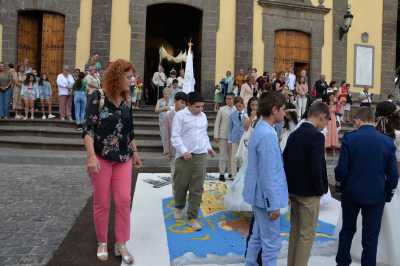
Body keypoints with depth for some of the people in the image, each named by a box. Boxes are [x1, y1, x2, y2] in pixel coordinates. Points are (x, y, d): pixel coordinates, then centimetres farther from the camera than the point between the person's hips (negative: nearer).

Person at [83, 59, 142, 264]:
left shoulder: (126, 100, 6)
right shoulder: (97, 97, -9)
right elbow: (88, 128, -14)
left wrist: (135, 153, 17)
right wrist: (91, 156, -23)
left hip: (123, 158, 4)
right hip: (101, 157, -4)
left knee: (124, 200, 2)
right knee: (101, 202, 7)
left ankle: (121, 244, 16)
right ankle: (102, 243, 25)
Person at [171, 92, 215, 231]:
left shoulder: (203, 116, 12)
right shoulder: (180, 115, -6)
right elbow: (175, 137, -10)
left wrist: (209, 147, 15)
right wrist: (184, 151, -20)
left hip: (201, 156, 4)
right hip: (184, 156, -4)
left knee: (197, 189, 2)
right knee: (181, 185, 8)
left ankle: (192, 218, 10)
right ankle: (179, 208, 37)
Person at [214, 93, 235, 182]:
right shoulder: (222, 109, 2)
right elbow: (217, 123, 3)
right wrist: (216, 135, -1)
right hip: (223, 136, -1)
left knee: (231, 155, 8)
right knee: (223, 154, 4)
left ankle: (230, 173, 19)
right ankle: (222, 173, 11)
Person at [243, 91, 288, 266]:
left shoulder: (260, 129, 8)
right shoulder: (267, 135, -23)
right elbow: (268, 174, -24)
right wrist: (273, 204, -18)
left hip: (259, 194, 10)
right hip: (266, 197, -10)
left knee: (257, 237, 21)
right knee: (271, 243, 4)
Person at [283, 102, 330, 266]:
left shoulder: (294, 134, 5)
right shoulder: (316, 136, -19)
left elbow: (285, 161, 8)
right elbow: (316, 167, -24)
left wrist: (290, 183, 13)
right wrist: (321, 189, -9)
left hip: (293, 189, 8)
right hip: (309, 192, -8)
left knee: (295, 230, 19)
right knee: (307, 234, 5)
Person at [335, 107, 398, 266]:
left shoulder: (349, 138, -11)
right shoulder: (388, 141, -6)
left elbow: (342, 168, -10)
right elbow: (393, 174, -3)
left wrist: (339, 186, 7)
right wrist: (388, 193, 11)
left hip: (351, 193, 0)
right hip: (376, 195, 0)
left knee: (347, 230, 19)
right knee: (371, 236, 10)